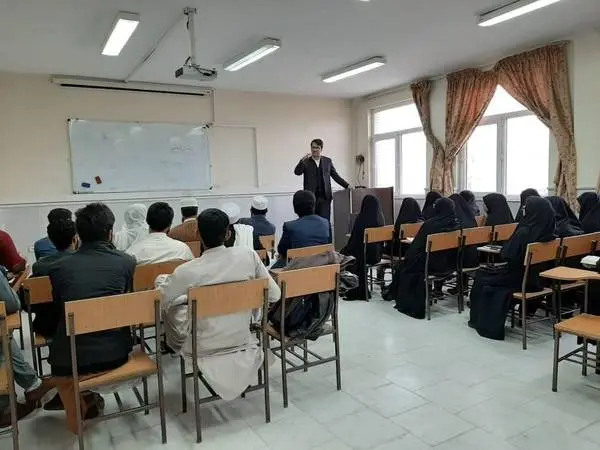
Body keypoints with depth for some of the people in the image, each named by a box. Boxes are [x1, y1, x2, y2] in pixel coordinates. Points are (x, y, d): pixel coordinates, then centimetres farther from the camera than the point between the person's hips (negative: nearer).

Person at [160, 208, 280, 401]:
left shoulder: (187, 271, -21)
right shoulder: (248, 255, -16)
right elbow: (274, 295, -7)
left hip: (204, 349, -2)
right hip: (243, 342, 2)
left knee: (171, 307, 18)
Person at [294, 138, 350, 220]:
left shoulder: (327, 161, 12)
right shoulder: (306, 162, 6)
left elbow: (335, 176, 14)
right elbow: (297, 172, -8)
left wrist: (347, 185, 5)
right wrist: (303, 160, -21)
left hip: (325, 196, 1)